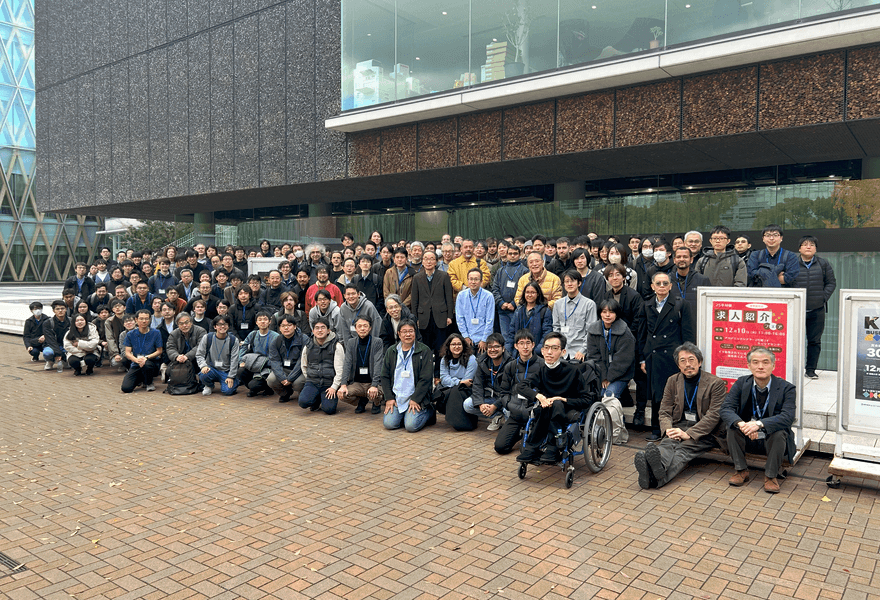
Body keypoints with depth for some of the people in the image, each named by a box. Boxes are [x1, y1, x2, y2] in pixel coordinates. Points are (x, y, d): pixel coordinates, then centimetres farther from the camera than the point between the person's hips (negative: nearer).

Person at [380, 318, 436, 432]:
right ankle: (403, 414, 16)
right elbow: (385, 376, 11)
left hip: (416, 397, -4)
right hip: (396, 397, 4)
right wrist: (389, 398, -1)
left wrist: (415, 399, -13)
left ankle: (429, 412, 10)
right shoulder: (391, 351, 10)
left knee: (411, 426, -19)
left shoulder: (424, 351, -3)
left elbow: (426, 379, -7)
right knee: (389, 423, -13)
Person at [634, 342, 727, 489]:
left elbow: (714, 415, -8)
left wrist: (689, 434, -19)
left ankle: (657, 477, -64)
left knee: (684, 449, -34)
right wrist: (668, 429, -11)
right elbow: (664, 412, 13)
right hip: (680, 427, 3)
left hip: (704, 432, -3)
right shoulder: (672, 381, 15)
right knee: (666, 444, -32)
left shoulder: (716, 383, 2)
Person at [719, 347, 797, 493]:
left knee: (779, 433, -32)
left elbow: (788, 417, -26)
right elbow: (725, 408, -15)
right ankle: (741, 471, -9)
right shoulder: (741, 384, -3)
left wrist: (759, 424, -43)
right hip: (747, 440, 2)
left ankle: (771, 476, -12)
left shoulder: (786, 388, -11)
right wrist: (741, 424, -38)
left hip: (771, 441, -2)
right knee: (732, 426, -26)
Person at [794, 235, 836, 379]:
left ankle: (811, 369, 12)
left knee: (814, 340, 4)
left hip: (817, 310, 2)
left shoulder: (823, 264, 8)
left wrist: (823, 297, -1)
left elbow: (831, 283, 12)